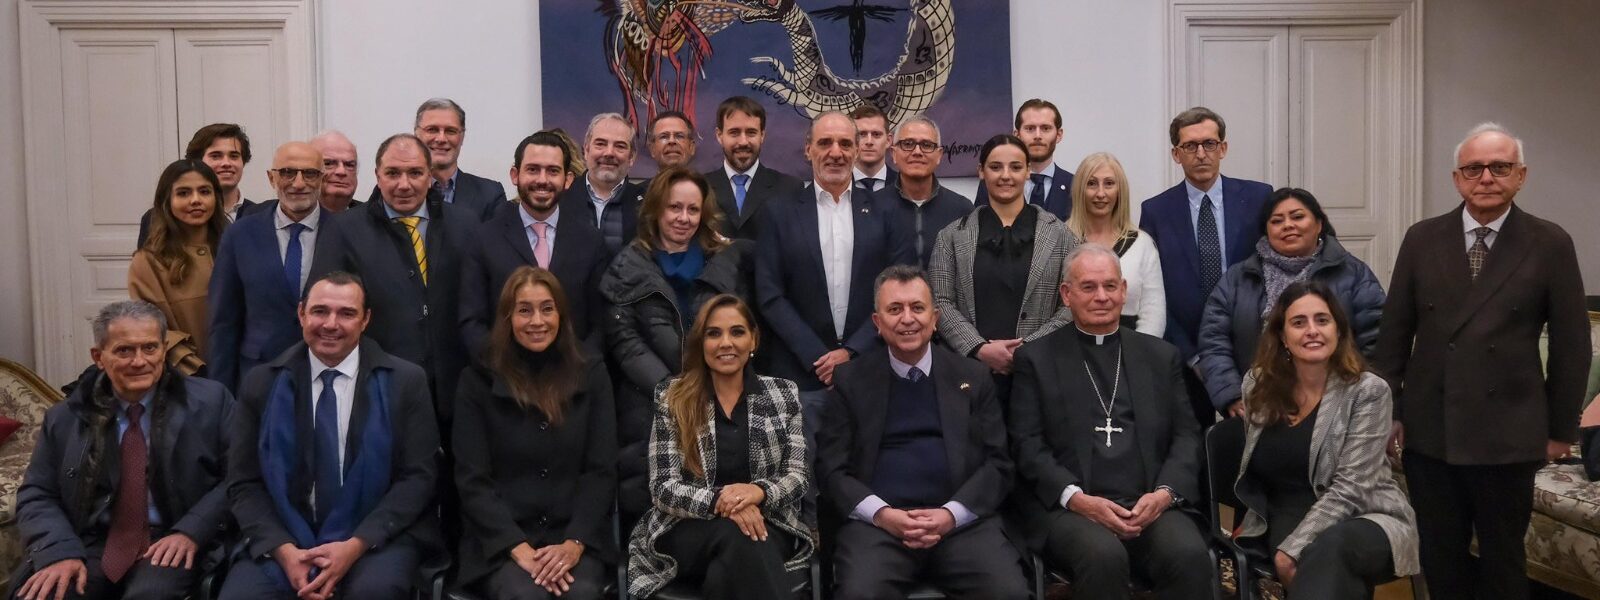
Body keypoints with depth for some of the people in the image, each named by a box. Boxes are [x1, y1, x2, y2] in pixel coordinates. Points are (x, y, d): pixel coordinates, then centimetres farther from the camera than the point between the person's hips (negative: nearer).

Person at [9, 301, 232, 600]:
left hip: (171, 546, -2)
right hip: (91, 546, 3)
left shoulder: (210, 402, 4)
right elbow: (36, 496, 10)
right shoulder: (64, 418, 13)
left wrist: (191, 532, -15)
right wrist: (60, 552, -10)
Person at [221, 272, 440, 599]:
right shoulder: (262, 384, 6)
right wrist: (284, 550, -13)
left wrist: (356, 545, -15)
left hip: (376, 537, -1)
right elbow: (244, 484, 4)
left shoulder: (405, 382, 0)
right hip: (285, 538, 2)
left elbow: (418, 477, -3)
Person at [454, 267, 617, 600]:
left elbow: (602, 470, 3)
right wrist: (519, 548, -14)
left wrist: (574, 543, -11)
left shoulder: (591, 374, 8)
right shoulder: (478, 381, 4)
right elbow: (472, 480, -1)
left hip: (576, 536, 1)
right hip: (500, 541, -1)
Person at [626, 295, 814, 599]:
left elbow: (798, 474, 3)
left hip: (768, 525, 0)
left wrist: (759, 491, -21)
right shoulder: (671, 398, 4)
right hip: (687, 530, 0)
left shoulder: (783, 393, 8)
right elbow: (663, 487, -3)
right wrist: (718, 500, -23)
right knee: (737, 536, -35)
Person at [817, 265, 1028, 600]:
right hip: (877, 522, -1)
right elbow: (831, 467, 5)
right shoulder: (852, 381, 10)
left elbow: (997, 463, 8)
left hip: (961, 520, 1)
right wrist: (881, 513, -10)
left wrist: (952, 514, -8)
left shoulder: (973, 377, 13)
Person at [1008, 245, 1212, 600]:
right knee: (1105, 557, -34)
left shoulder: (1161, 355, 18)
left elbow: (1186, 436, 12)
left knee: (1190, 555, -28)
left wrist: (1164, 493, -7)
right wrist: (1077, 498, -14)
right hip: (1069, 508, -2)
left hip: (1151, 504, 3)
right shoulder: (1037, 359, 10)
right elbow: (1028, 445, 2)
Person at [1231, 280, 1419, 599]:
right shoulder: (1258, 386, 4)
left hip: (1365, 522, -3)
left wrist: (1292, 549, -21)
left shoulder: (1368, 392, -8)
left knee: (1326, 550, -39)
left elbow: (1349, 488, -15)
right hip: (1283, 528, 3)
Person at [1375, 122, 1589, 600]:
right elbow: (1394, 332, 6)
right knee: (1440, 559, 11)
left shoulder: (1551, 245, -2)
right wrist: (1387, 410, 4)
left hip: (1508, 434, -1)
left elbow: (1571, 344, 2)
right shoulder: (1422, 239, 3)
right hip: (1428, 431, 2)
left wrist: (1562, 429, 3)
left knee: (1502, 560, 11)